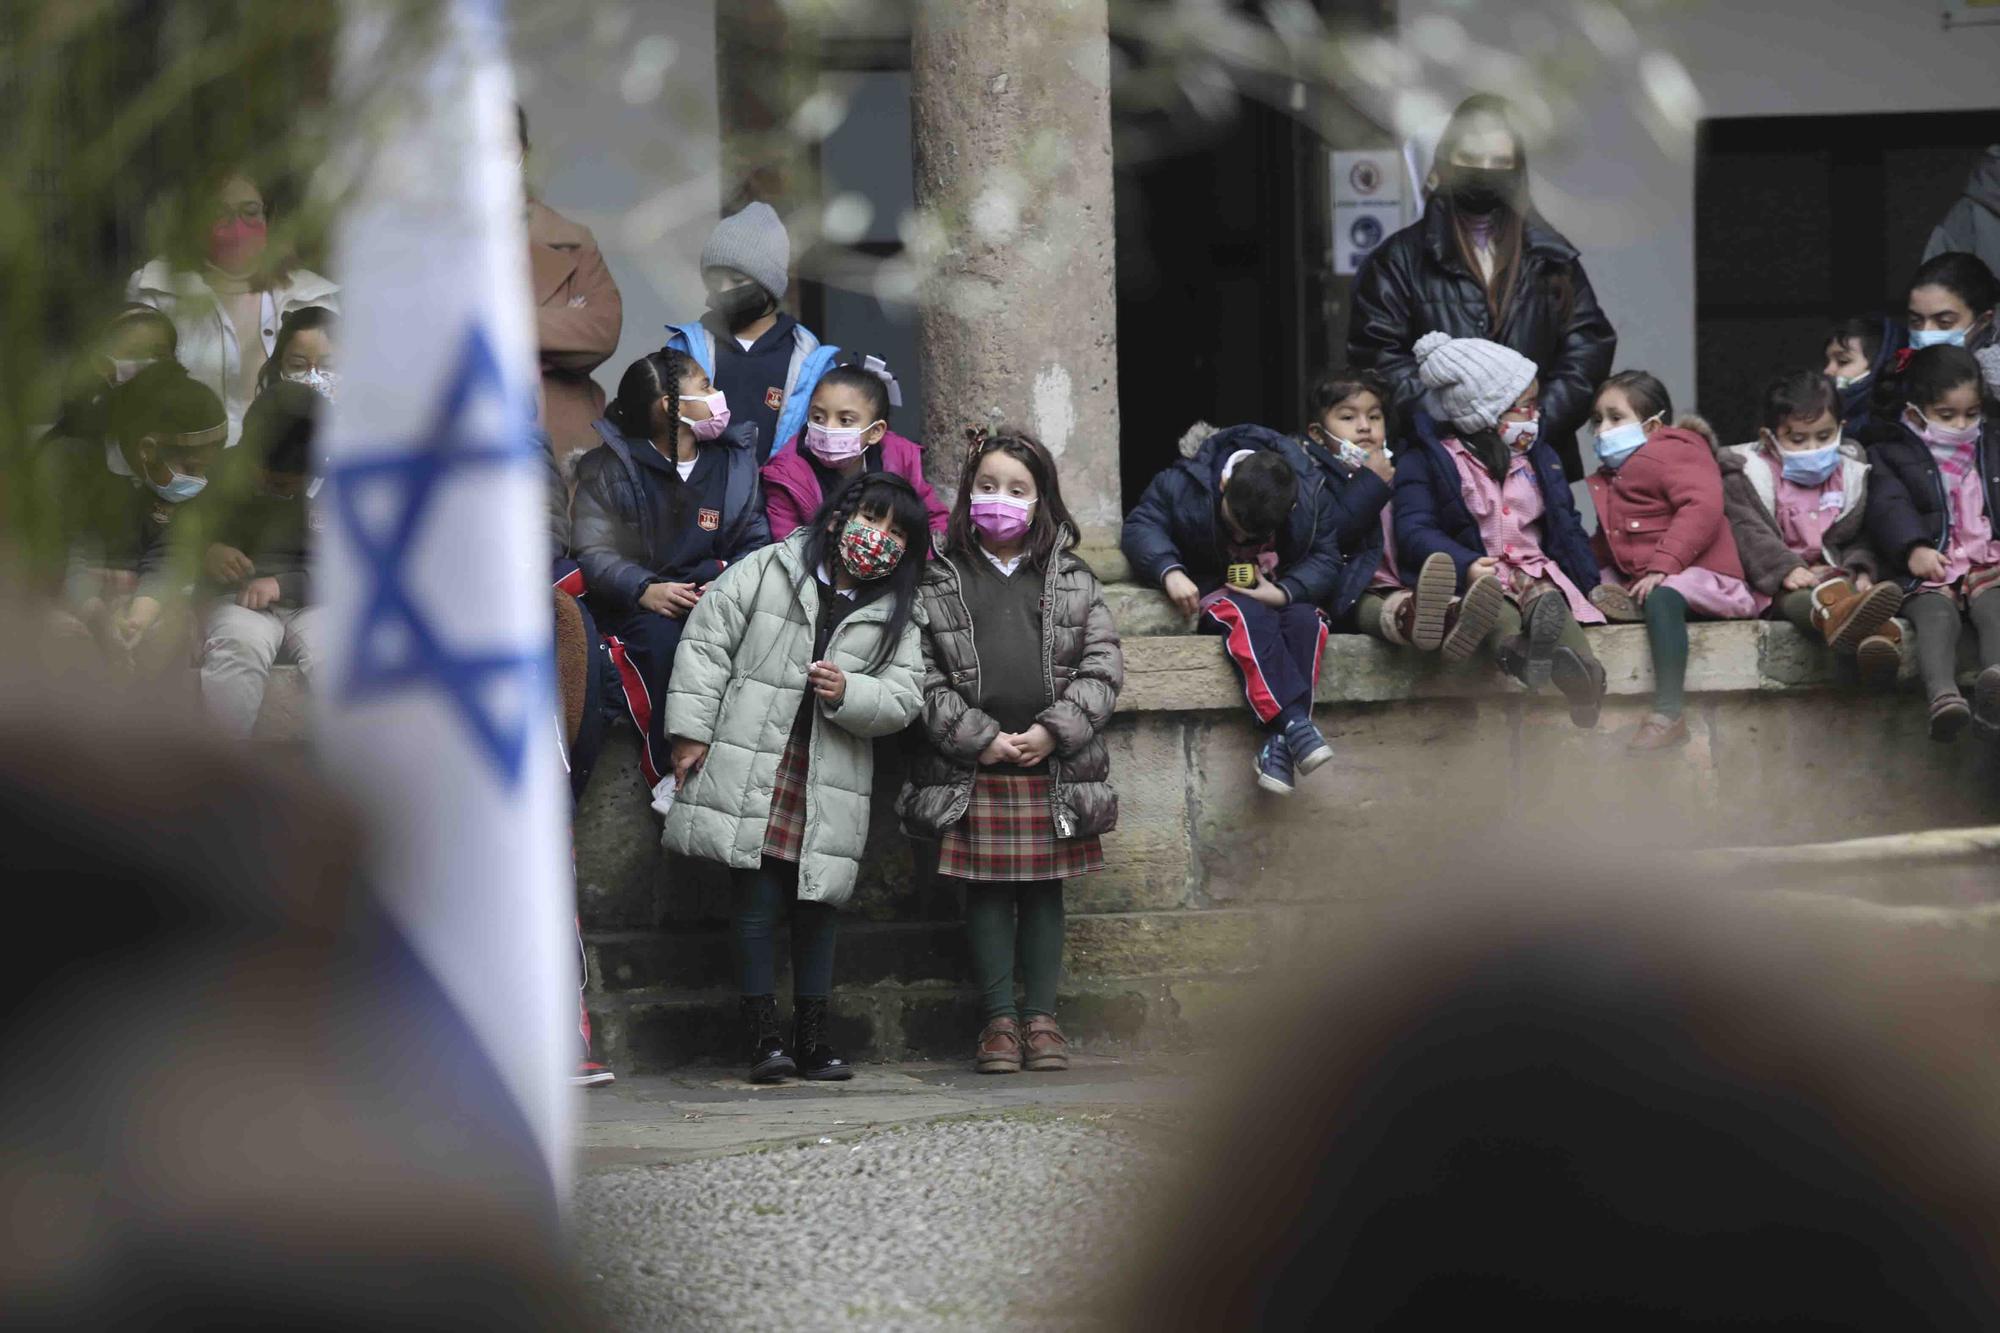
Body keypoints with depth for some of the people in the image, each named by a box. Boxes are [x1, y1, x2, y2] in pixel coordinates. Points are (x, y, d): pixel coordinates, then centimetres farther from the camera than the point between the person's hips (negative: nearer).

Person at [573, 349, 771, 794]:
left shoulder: (736, 461, 11)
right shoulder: (609, 468, 1)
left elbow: (756, 542, 7)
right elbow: (594, 551, -6)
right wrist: (644, 590, -25)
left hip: (709, 589, 3)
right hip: (632, 604, -3)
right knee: (663, 637, -37)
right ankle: (667, 777, -26)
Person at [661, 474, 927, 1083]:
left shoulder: (896, 615, 11)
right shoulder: (768, 570, 4)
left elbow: (903, 699, 6)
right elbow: (706, 644, 2)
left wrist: (848, 692, -14)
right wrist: (692, 732, -5)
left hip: (828, 783, 3)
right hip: (750, 769, -3)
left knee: (817, 903, 6)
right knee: (758, 898, -7)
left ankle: (813, 1039, 16)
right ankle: (764, 1037, -2)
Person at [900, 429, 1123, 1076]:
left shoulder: (1072, 580, 9)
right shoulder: (939, 582, 4)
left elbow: (1102, 666, 4)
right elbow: (923, 676, -2)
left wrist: (1053, 731, -10)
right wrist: (980, 738, -12)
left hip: (1054, 768, 1)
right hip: (971, 772, -1)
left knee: (1044, 892, 7)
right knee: (986, 894, 2)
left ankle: (1041, 1016, 13)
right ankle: (999, 1020, 8)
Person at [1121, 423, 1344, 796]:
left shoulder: (1313, 493, -11)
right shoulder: (1182, 486, -16)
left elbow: (1325, 559, -7)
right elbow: (1140, 526, -15)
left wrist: (1284, 592, -26)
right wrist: (1169, 571, -34)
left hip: (1278, 595, 2)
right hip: (1214, 594, -2)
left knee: (1305, 620, -33)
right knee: (1251, 619, -36)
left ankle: (1278, 743, -40)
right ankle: (1295, 724, -48)